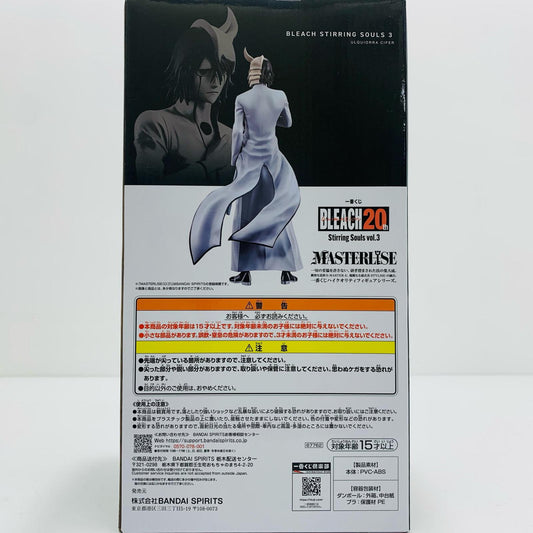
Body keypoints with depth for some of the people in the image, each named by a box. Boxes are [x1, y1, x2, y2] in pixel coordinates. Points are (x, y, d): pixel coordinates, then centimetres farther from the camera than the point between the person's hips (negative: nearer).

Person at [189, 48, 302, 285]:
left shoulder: (242, 99, -8)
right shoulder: (280, 96, 0)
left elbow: (238, 133, -9)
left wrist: (234, 159, 3)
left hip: (249, 160, -2)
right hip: (273, 160, 2)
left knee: (245, 215, 6)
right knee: (279, 214, 9)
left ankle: (245, 272, 7)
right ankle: (286, 270, 10)